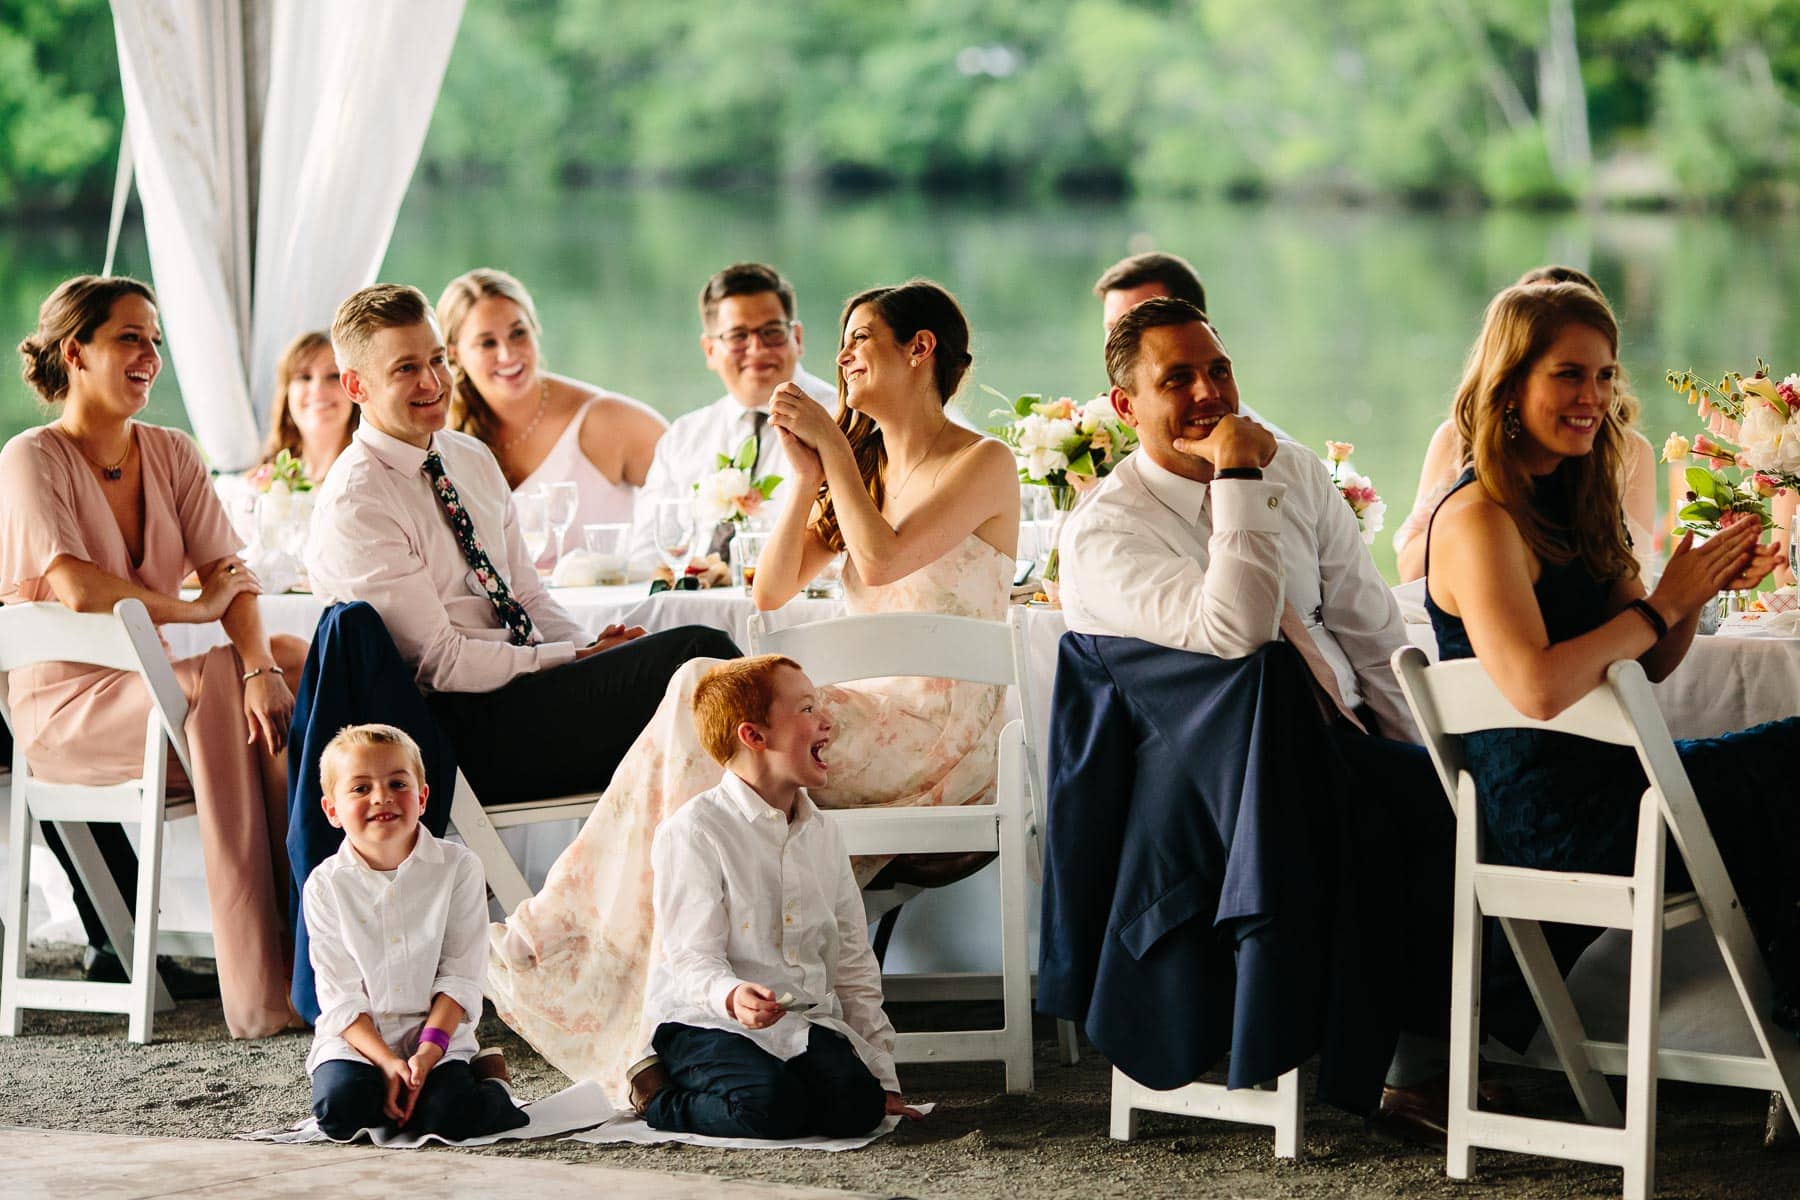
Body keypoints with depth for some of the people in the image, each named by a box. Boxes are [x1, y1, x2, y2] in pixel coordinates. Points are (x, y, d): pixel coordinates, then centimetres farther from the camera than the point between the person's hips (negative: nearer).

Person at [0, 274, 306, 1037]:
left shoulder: (170, 453, 11)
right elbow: (78, 589, -23)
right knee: (215, 693, -33)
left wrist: (260, 665, -22)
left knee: (301, 665, -22)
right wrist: (199, 610, -15)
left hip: (160, 681, 6)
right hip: (69, 703, -6)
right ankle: (260, 989, -34)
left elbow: (230, 572, -3)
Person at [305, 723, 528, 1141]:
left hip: (439, 1034, -1)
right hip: (356, 1039, 1)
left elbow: (461, 977, -5)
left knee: (448, 1117, -27)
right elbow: (340, 996, -5)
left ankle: (488, 1075, 6)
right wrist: (387, 1062, -18)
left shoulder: (458, 868, -3)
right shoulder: (327, 885, -2)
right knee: (340, 1111, -28)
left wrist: (428, 1052, -18)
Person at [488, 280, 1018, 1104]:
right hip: (872, 719, 7)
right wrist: (807, 476, -1)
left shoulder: (982, 465, -3)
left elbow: (881, 559, -20)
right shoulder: (866, 469, 20)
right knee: (701, 704, -18)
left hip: (942, 741, -7)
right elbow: (772, 592, 10)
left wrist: (833, 448, -11)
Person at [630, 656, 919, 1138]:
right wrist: (732, 997, -39)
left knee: (856, 1106, -24)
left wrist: (882, 1074, 9)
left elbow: (854, 966, 16)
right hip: (704, 1020, -5)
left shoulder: (822, 834, 14)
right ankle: (658, 1095, -3)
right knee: (769, 1108, -32)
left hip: (807, 1017, 5)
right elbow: (693, 957, -15)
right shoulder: (693, 831, -9)